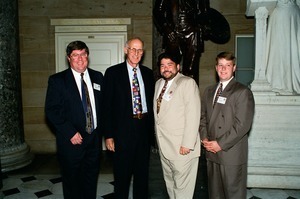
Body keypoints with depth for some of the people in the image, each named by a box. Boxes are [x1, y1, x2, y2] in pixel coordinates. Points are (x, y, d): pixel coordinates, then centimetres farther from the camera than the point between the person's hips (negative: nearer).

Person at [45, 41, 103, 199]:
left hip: (94, 139, 4)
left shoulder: (98, 77, 6)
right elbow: (51, 110, -11)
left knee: (91, 181, 18)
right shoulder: (57, 80, -6)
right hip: (72, 141, -3)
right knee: (72, 183, 12)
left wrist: (101, 129, 1)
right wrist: (70, 133, -16)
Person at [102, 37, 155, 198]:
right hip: (123, 130, -4)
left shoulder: (148, 73, 8)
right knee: (122, 175, 9)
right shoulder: (113, 72, -4)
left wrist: (153, 128, 5)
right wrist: (108, 135, -11)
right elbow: (107, 105, -7)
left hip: (144, 129, 4)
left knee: (142, 174, 17)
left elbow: (151, 101, 11)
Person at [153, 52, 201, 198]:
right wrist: (158, 138, 9)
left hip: (182, 147, -7)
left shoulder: (187, 83, -10)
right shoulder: (158, 83, 13)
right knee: (170, 183, 19)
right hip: (163, 145, 7)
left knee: (182, 186, 3)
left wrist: (187, 144, -19)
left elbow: (193, 115, -16)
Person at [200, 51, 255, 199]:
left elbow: (242, 124, -14)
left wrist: (221, 144, -14)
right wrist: (204, 138, -1)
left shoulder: (243, 92, -8)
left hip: (232, 154, -5)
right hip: (211, 152, 6)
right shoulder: (209, 91, 14)